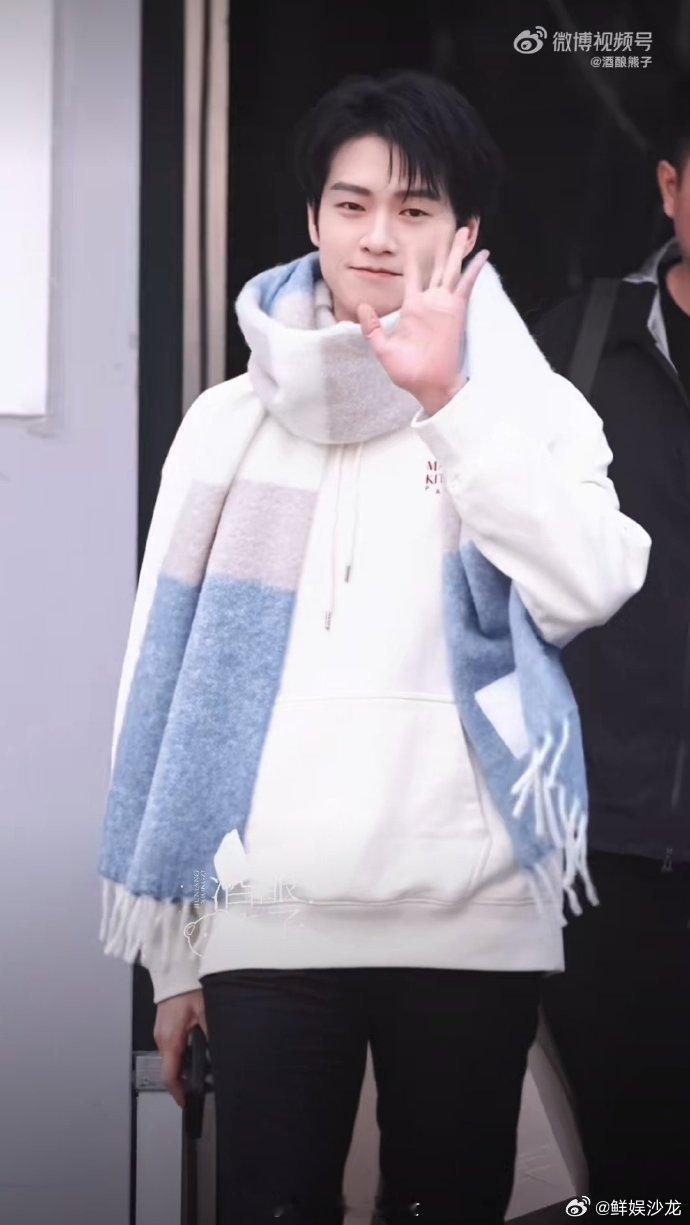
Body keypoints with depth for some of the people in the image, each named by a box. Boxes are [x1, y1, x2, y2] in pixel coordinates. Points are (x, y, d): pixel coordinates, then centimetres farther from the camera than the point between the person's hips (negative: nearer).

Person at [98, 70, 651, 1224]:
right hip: (267, 922, 1)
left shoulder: (531, 408, 6)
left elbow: (585, 590, -12)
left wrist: (449, 403, -14)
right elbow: (170, 674, 7)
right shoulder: (232, 422, 8)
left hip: (473, 922, 0)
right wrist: (170, 946, 5)